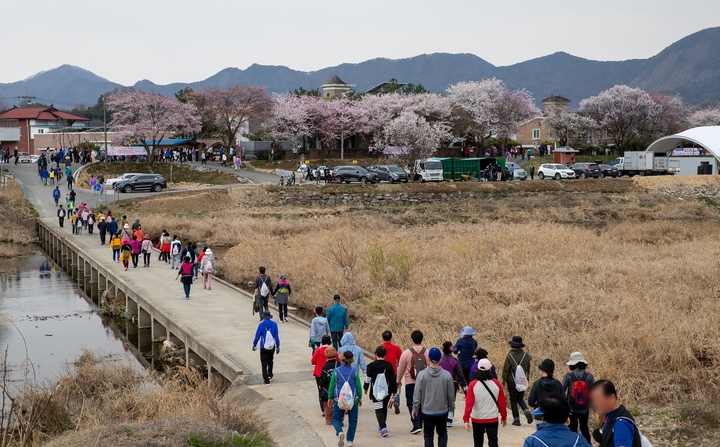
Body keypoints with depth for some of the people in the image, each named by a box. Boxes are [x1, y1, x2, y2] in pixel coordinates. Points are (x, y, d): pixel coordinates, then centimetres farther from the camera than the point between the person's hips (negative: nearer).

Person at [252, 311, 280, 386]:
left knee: (264, 364, 3)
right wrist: (277, 346, 4)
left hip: (263, 348, -3)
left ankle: (266, 380, -1)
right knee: (270, 362, 24)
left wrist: (254, 345, 8)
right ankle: (270, 376, 34)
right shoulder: (274, 324, -4)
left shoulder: (261, 325, -10)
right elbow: (276, 337, -4)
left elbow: (257, 336, -7)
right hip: (272, 347, 3)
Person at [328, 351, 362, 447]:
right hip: (353, 399, 1)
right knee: (353, 420, 16)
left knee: (336, 418, 10)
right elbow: (358, 386, 2)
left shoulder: (336, 371, -6)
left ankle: (340, 432, -18)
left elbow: (332, 386, -1)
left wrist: (330, 398, 10)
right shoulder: (354, 371, -5)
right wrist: (360, 397, 14)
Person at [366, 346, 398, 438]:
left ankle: (383, 427, -21)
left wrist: (366, 388, 16)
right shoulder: (389, 365, -2)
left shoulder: (371, 366, -7)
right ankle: (381, 426, 36)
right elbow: (393, 380, -1)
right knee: (384, 409, 21)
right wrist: (394, 392, 7)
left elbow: (368, 379, -2)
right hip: (387, 392, 3)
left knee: (379, 410, -2)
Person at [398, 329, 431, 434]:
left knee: (411, 403, 1)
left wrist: (398, 381, 16)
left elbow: (401, 369, 1)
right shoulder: (427, 353, -2)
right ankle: (420, 424, 21)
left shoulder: (406, 353, -8)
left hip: (410, 383, -3)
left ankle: (417, 424, -12)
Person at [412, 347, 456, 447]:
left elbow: (417, 394, -8)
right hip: (443, 411, 1)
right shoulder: (446, 375, -10)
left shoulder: (422, 374, -13)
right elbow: (451, 394, -1)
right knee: (442, 433, 20)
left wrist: (415, 409, 5)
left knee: (428, 435, 10)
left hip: (427, 412, -1)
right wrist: (452, 406, 17)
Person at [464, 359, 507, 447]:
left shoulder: (473, 384, -12)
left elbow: (469, 403, -16)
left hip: (477, 419, 0)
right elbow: (502, 402, -1)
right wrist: (504, 417, 11)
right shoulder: (496, 384, -8)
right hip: (492, 419, 0)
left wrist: (466, 419, -15)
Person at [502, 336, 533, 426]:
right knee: (520, 398, 19)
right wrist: (527, 379, 18)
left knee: (513, 400, 7)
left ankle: (516, 419, 6)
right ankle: (526, 411, -7)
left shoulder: (509, 355, -13)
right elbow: (528, 368, 6)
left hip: (512, 381, -3)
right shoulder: (526, 355, -2)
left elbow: (506, 369, -9)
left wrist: (504, 380, 2)